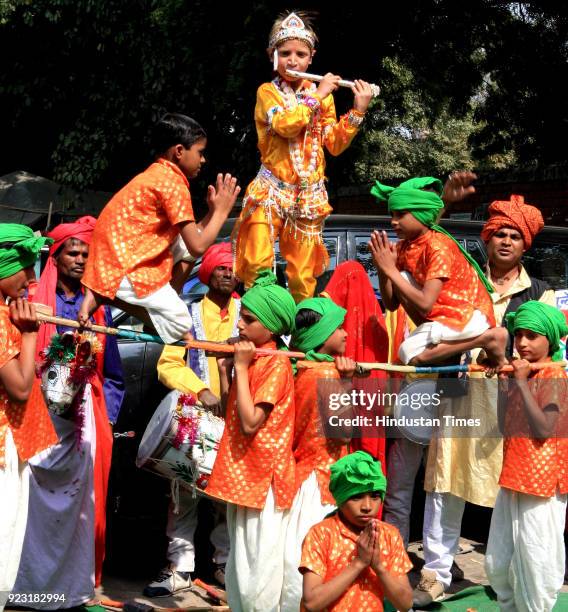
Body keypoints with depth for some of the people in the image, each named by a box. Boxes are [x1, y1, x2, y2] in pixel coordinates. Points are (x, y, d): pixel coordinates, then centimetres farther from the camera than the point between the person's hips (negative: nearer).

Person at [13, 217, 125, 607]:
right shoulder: (35, 301, 2)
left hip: (87, 416, 4)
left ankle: (74, 586, 12)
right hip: (42, 412, -3)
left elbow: (112, 372, 16)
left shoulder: (98, 308, 13)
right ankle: (33, 585, 5)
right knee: (40, 500, -6)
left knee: (82, 501, 3)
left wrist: (107, 416, 7)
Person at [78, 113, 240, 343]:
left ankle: (163, 306, 6)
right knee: (180, 326, -7)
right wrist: (221, 211, 1)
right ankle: (104, 297, -6)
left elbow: (188, 238, 17)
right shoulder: (173, 183, -12)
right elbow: (198, 246, -12)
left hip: (116, 258, 10)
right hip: (125, 269, -10)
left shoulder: (156, 175, 18)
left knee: (186, 248, 16)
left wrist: (213, 210, 16)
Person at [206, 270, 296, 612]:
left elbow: (250, 421, -23)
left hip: (263, 480, -9)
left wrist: (242, 367, -17)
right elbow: (232, 416, 13)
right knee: (239, 568, 16)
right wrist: (225, 369, 4)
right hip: (241, 477, 9)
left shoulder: (276, 365, -14)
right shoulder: (250, 358, 11)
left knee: (260, 569, -3)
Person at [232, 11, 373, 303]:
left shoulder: (322, 96, 10)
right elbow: (285, 125, -20)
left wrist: (357, 110, -6)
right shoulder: (267, 91, 0)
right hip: (272, 191, -3)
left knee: (303, 273, 5)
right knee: (258, 266, -12)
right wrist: (317, 96, -14)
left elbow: (335, 145, 4)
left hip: (309, 195, 3)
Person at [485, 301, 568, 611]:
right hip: (512, 480, 8)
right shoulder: (520, 374, 13)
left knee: (535, 567, -1)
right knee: (497, 565, 13)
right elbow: (506, 426, 11)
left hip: (541, 483, -8)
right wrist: (505, 382, 2)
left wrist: (522, 382, -18)